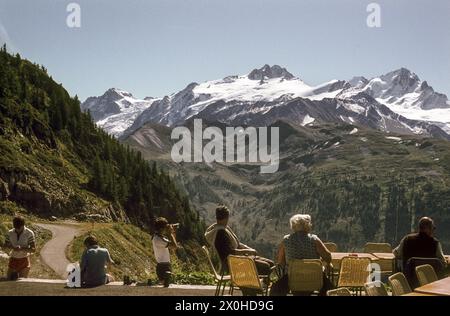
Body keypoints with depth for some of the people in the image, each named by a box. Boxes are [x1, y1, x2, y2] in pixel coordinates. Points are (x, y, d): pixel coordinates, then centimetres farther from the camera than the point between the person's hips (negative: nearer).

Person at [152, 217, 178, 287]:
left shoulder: (159, 236, 8)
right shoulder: (158, 239, -23)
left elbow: (172, 246, 17)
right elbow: (174, 246, -29)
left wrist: (173, 232, 7)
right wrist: (170, 233, -20)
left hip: (163, 265, 10)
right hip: (163, 266, -10)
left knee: (166, 285, 20)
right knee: (166, 285, -5)